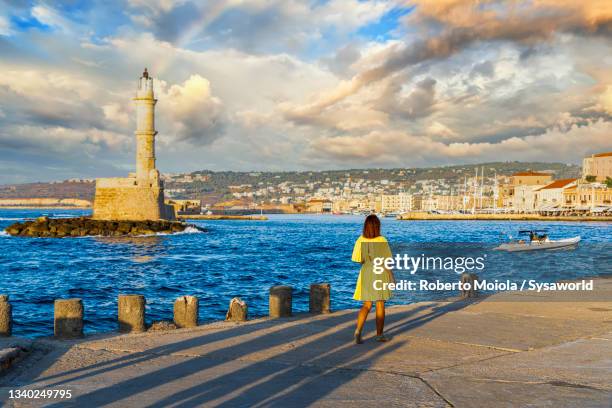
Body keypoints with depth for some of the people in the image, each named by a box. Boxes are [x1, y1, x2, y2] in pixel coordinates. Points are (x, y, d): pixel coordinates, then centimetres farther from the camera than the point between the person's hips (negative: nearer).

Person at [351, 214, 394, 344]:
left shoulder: (360, 240, -8)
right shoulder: (382, 241, -15)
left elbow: (358, 259, -3)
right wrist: (392, 276, 1)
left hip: (366, 274, 3)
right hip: (381, 275, -3)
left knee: (366, 305, 11)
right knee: (380, 305, 11)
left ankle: (358, 330, -10)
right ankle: (379, 334, 20)